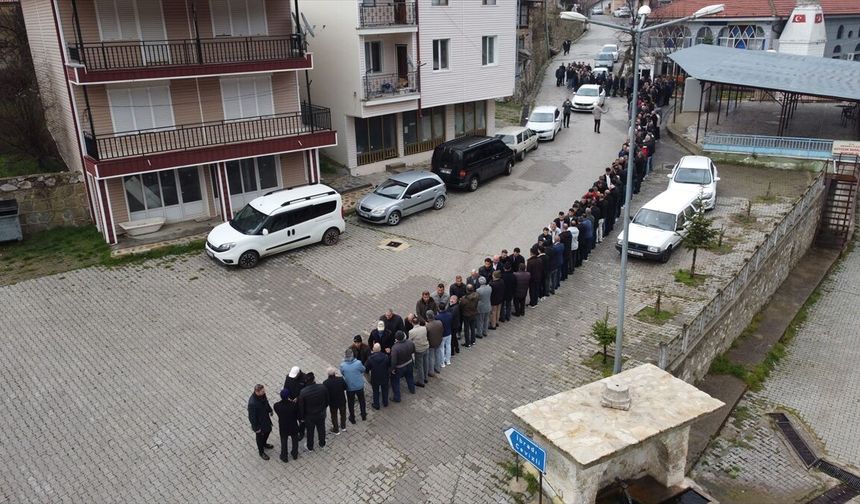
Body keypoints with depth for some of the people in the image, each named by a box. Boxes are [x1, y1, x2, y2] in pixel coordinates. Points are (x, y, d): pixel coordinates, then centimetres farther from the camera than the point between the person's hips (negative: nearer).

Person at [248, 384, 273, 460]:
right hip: (259, 423, -7)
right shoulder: (252, 403, -40)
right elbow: (252, 417, -28)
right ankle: (261, 452, 44)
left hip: (266, 418, 7)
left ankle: (264, 444, 59)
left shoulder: (262, 395, -19)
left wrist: (269, 410, 14)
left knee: (268, 431, 29)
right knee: (260, 436, 18)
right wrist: (256, 428, -19)